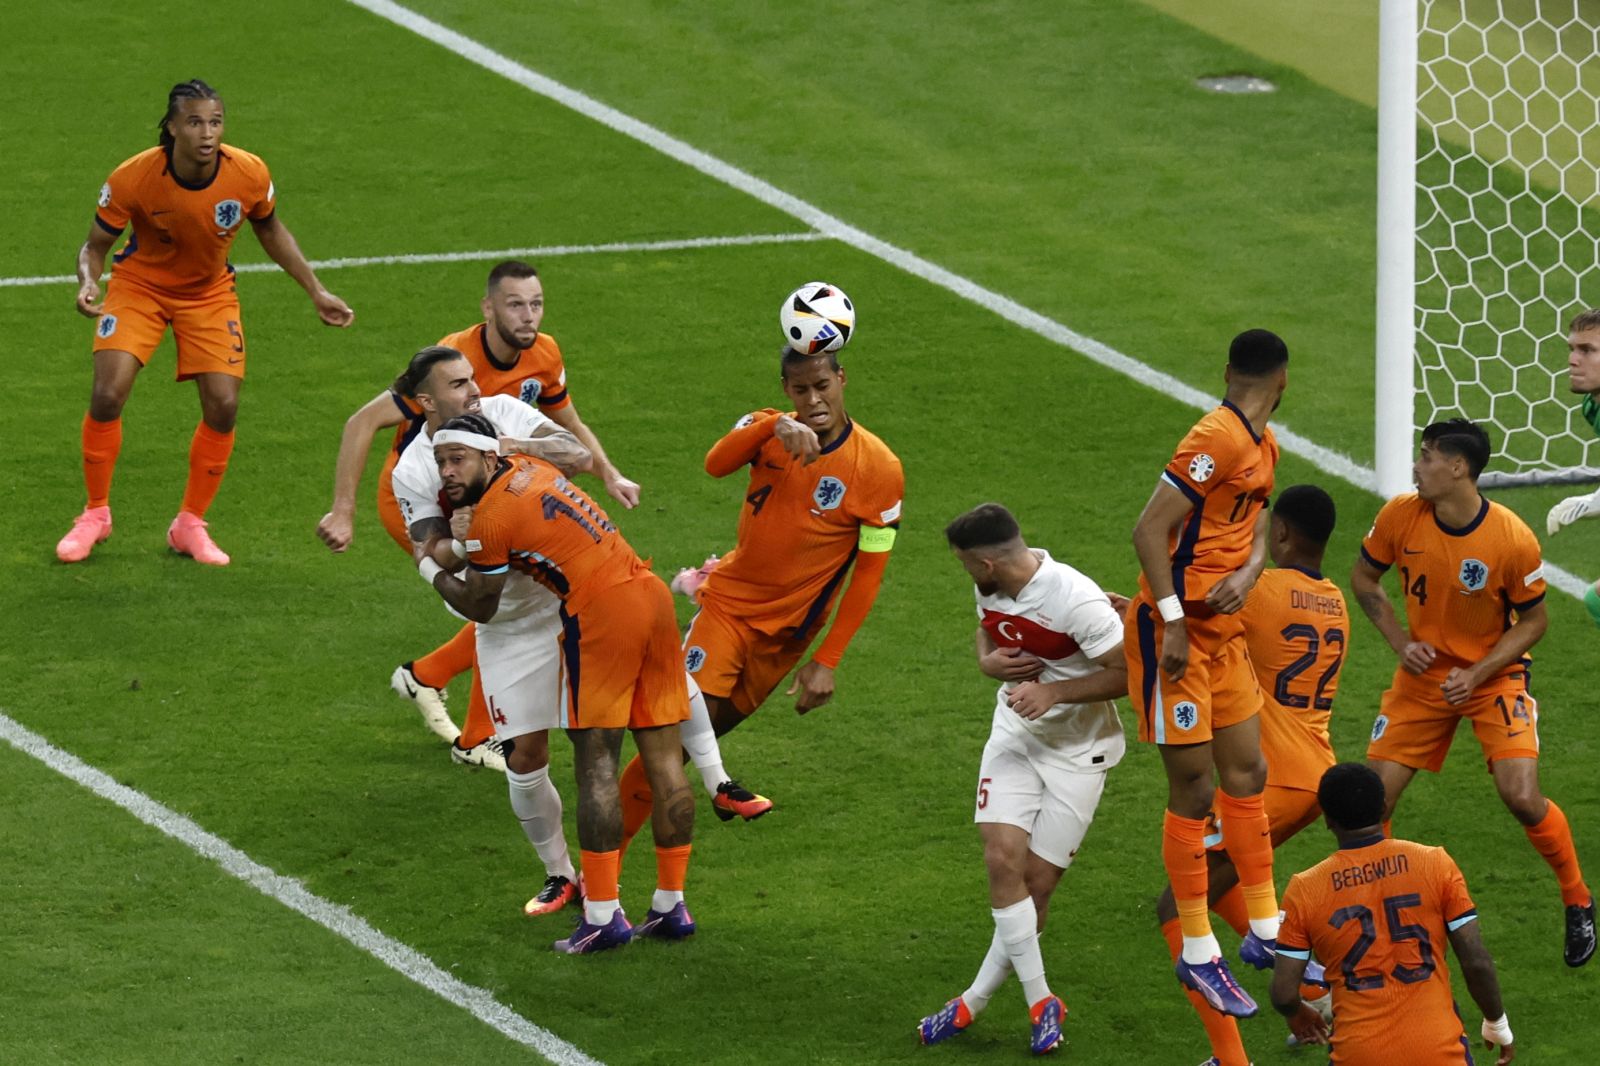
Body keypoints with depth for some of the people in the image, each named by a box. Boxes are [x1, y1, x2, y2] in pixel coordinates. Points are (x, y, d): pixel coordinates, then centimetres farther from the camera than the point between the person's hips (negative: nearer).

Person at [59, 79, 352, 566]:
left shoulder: (249, 174, -21)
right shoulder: (132, 178, -27)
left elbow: (271, 231, 1)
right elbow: (96, 244, -13)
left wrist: (316, 292, 1)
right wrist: (88, 283, -35)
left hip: (209, 293, 2)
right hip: (140, 287, -2)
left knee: (223, 406, -9)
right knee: (108, 395, -16)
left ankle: (190, 525, 11)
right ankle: (95, 515, 6)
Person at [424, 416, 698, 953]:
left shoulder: (492, 517, -8)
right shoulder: (525, 466, 14)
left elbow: (478, 607, 4)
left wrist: (430, 568, 22)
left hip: (601, 614, -8)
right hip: (653, 596, 8)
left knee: (596, 767, -5)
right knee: (664, 760, 9)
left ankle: (603, 916, -8)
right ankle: (672, 906, 15)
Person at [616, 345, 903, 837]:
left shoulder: (878, 468, -11)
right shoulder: (767, 430, -5)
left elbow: (869, 573, -7)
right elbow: (716, 464, -27)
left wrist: (826, 662, -9)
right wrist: (777, 427, -44)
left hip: (786, 628, 0)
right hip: (729, 599, 0)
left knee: (710, 728, 6)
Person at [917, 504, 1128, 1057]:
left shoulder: (1076, 600, -26)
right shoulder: (992, 589, -5)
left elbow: (1129, 673, -21)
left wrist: (1055, 691, -27)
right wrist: (989, 661, -6)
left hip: (1077, 749, -5)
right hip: (1015, 734, 5)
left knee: (1037, 881, -3)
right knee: (1003, 859, -11)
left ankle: (975, 1001, 11)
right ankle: (1040, 1004, -2)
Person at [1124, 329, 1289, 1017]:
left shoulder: (1263, 446, 10)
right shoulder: (1218, 440, -19)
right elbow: (1149, 531, -22)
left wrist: (1248, 574, -10)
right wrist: (1175, 622, -23)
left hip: (1224, 633, 9)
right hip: (1175, 632, -9)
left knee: (1247, 776, 12)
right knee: (1193, 790, -3)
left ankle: (1265, 929, 22)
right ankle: (1197, 955, 6)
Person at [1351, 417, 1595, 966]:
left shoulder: (1513, 540, -23)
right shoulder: (1400, 517, -14)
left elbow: (1533, 620, -9)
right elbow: (1363, 578, 4)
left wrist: (1477, 674, -19)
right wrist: (1400, 641, -9)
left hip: (1494, 675, -3)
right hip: (1424, 673, 3)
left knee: (1522, 798, -16)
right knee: (1374, 796, -5)